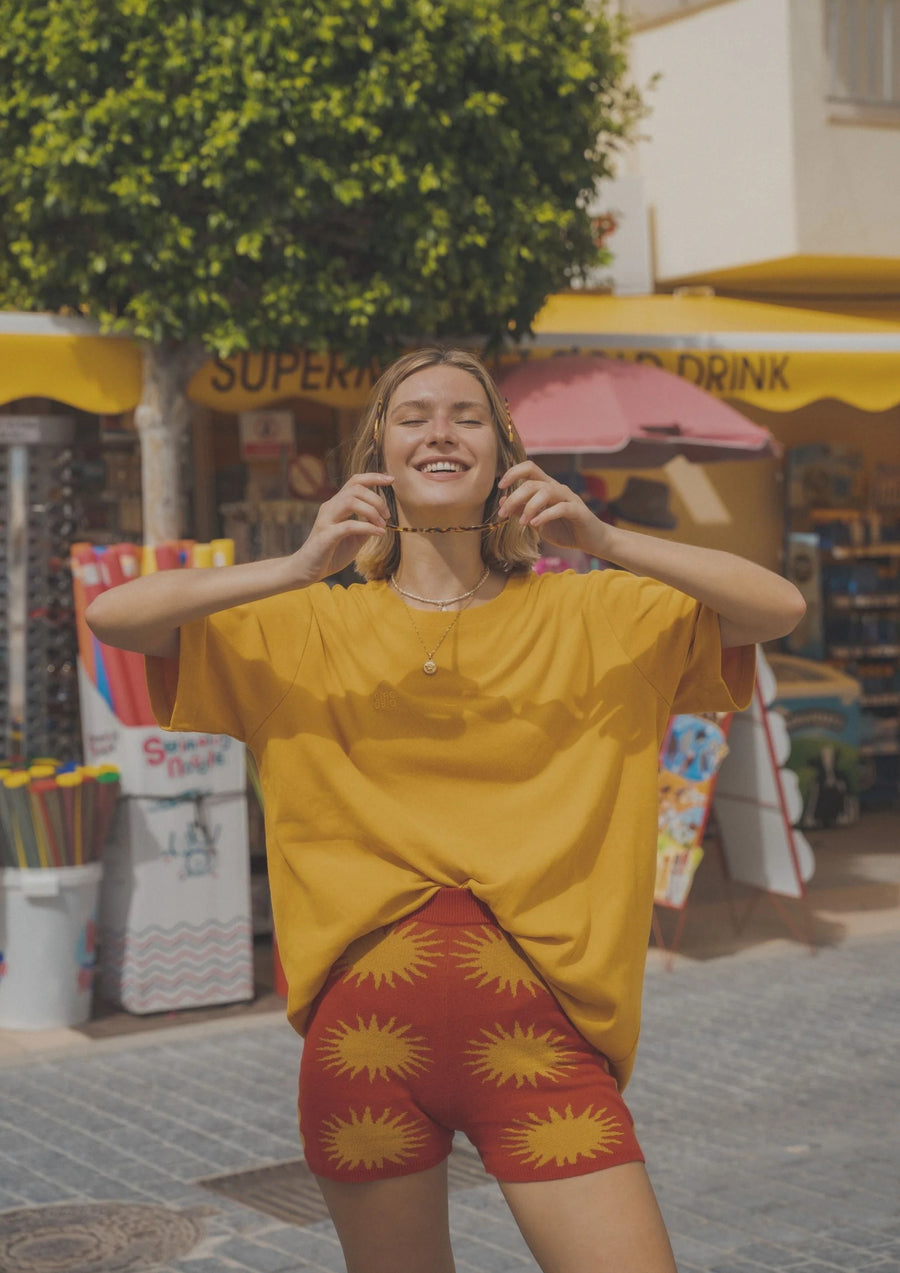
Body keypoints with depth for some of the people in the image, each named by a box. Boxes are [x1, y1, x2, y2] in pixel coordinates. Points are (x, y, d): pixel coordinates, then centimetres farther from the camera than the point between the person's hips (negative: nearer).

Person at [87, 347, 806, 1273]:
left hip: (537, 1031, -1)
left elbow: (781, 609, 1)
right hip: (365, 1027, 1)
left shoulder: (588, 615, 11)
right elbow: (111, 616, 2)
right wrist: (298, 569, -11)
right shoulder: (308, 630, 11)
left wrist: (603, 541, -11)